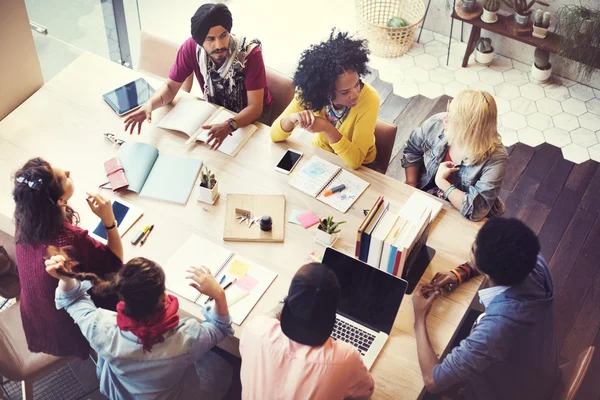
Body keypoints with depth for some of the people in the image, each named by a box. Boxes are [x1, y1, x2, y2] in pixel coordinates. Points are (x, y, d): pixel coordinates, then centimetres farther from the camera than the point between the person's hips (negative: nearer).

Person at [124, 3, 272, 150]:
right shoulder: (191, 48, -24)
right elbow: (171, 86, -12)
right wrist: (150, 103, -35)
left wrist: (229, 126, -53)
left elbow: (255, 106, -32)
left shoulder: (250, 53, -33)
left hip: (251, 113, -3)